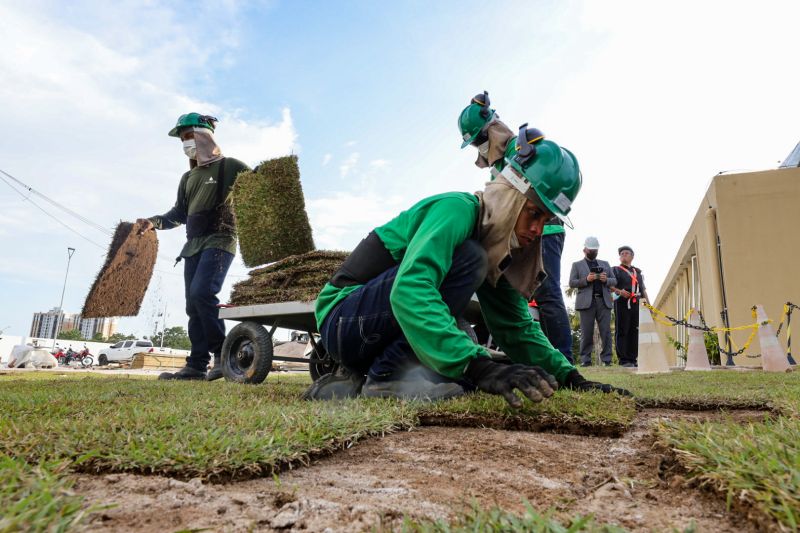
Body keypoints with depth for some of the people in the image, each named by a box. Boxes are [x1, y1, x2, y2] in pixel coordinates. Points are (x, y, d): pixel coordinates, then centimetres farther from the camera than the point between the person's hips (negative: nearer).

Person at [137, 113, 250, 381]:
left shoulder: (230, 167, 3)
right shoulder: (188, 178, 23)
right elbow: (179, 213, 24)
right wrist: (154, 222, 8)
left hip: (220, 240, -7)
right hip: (193, 245, 7)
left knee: (202, 292, -25)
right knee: (193, 305, 1)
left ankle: (221, 353, -14)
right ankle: (197, 364, 3)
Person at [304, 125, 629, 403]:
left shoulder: (499, 248, 7)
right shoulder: (457, 209, -20)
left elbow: (516, 326, 9)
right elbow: (410, 289, -37)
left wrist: (569, 376, -1)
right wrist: (478, 366, -44)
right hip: (343, 317, -9)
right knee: (469, 258, -23)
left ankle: (352, 380, 6)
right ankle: (386, 377, -19)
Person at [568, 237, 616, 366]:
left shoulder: (605, 264, 23)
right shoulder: (577, 265, 13)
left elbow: (614, 281, 19)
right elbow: (571, 283, 3)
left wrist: (606, 280, -3)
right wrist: (586, 280, -11)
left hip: (604, 301, 3)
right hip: (587, 302, -3)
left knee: (606, 332, -3)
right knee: (586, 333, -3)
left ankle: (606, 359, 0)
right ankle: (585, 360, 1)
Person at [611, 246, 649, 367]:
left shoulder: (638, 272, 25)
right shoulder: (616, 270, 10)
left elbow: (643, 289, 25)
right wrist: (619, 291, -18)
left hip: (637, 305, 5)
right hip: (622, 303, -5)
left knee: (635, 332, 3)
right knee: (622, 332, -6)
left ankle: (633, 359, 8)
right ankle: (624, 360, -5)